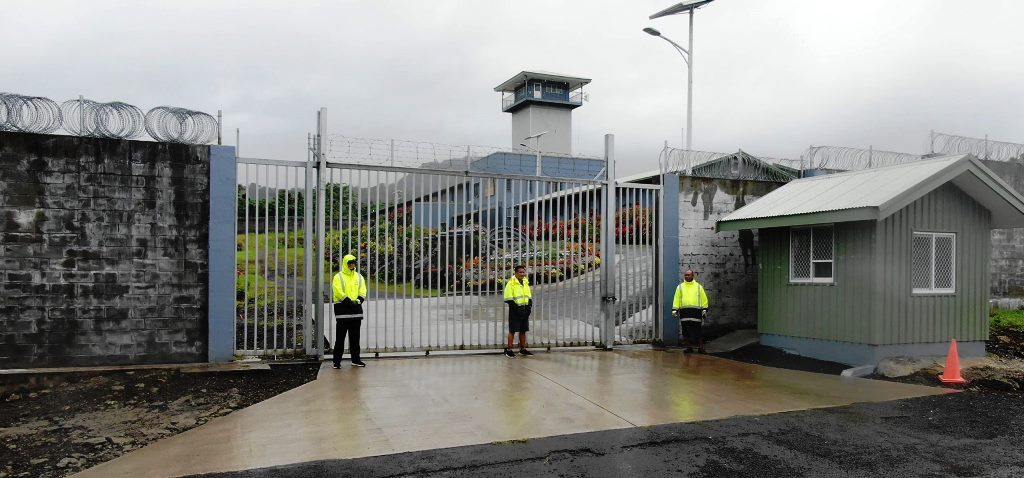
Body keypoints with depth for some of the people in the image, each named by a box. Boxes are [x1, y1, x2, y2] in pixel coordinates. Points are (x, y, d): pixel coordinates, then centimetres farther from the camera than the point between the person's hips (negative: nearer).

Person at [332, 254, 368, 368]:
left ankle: (356, 359, 18)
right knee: (340, 337, -2)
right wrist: (350, 303, -20)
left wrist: (358, 302, -11)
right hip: (342, 309, -5)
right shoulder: (338, 277, -3)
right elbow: (339, 293, -14)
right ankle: (337, 361, 3)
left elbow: (362, 292, 8)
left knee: (355, 337, 11)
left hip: (356, 309, 5)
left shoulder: (359, 277, 13)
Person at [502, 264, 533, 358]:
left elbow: (529, 296, 19)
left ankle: (523, 349, 21)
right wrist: (516, 308, -17)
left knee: (523, 330, 11)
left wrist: (529, 306, 4)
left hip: (524, 310, 7)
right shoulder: (511, 283, -9)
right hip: (515, 310, -7)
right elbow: (508, 298, -12)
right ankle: (509, 350, 3)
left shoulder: (526, 282, 14)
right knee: (512, 330, -3)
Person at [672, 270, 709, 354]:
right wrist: (675, 309, 1)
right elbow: (676, 299, 9)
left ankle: (700, 347, 4)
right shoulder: (680, 287, 13)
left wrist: (704, 309, 3)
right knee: (686, 331, 2)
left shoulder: (698, 286, 12)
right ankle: (689, 347, 11)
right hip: (684, 311, 2)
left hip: (696, 311, -1)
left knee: (697, 331, -4)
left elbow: (704, 299, 10)